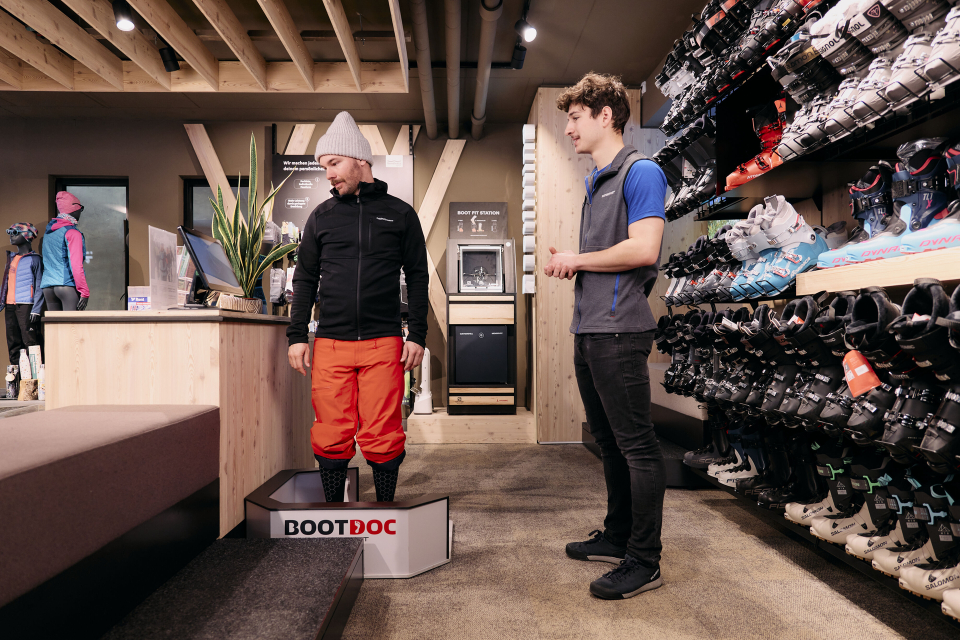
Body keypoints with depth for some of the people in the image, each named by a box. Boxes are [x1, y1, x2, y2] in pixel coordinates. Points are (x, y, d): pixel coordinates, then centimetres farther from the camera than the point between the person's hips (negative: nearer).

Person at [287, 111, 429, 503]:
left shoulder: (400, 214, 8)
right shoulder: (322, 216, 13)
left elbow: (417, 277, 8)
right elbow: (305, 280, 15)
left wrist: (417, 335, 1)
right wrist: (296, 336, 7)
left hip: (383, 343, -2)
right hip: (330, 344, 2)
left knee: (382, 437, 0)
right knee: (331, 437, 5)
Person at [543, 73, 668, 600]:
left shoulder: (640, 172, -7)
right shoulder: (594, 182, 21)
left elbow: (643, 249, -20)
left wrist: (578, 259, -8)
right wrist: (568, 264, 6)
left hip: (619, 328, -10)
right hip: (588, 328, 10)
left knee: (636, 444, -2)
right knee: (608, 441, 16)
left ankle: (644, 561, 10)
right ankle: (617, 537, 31)